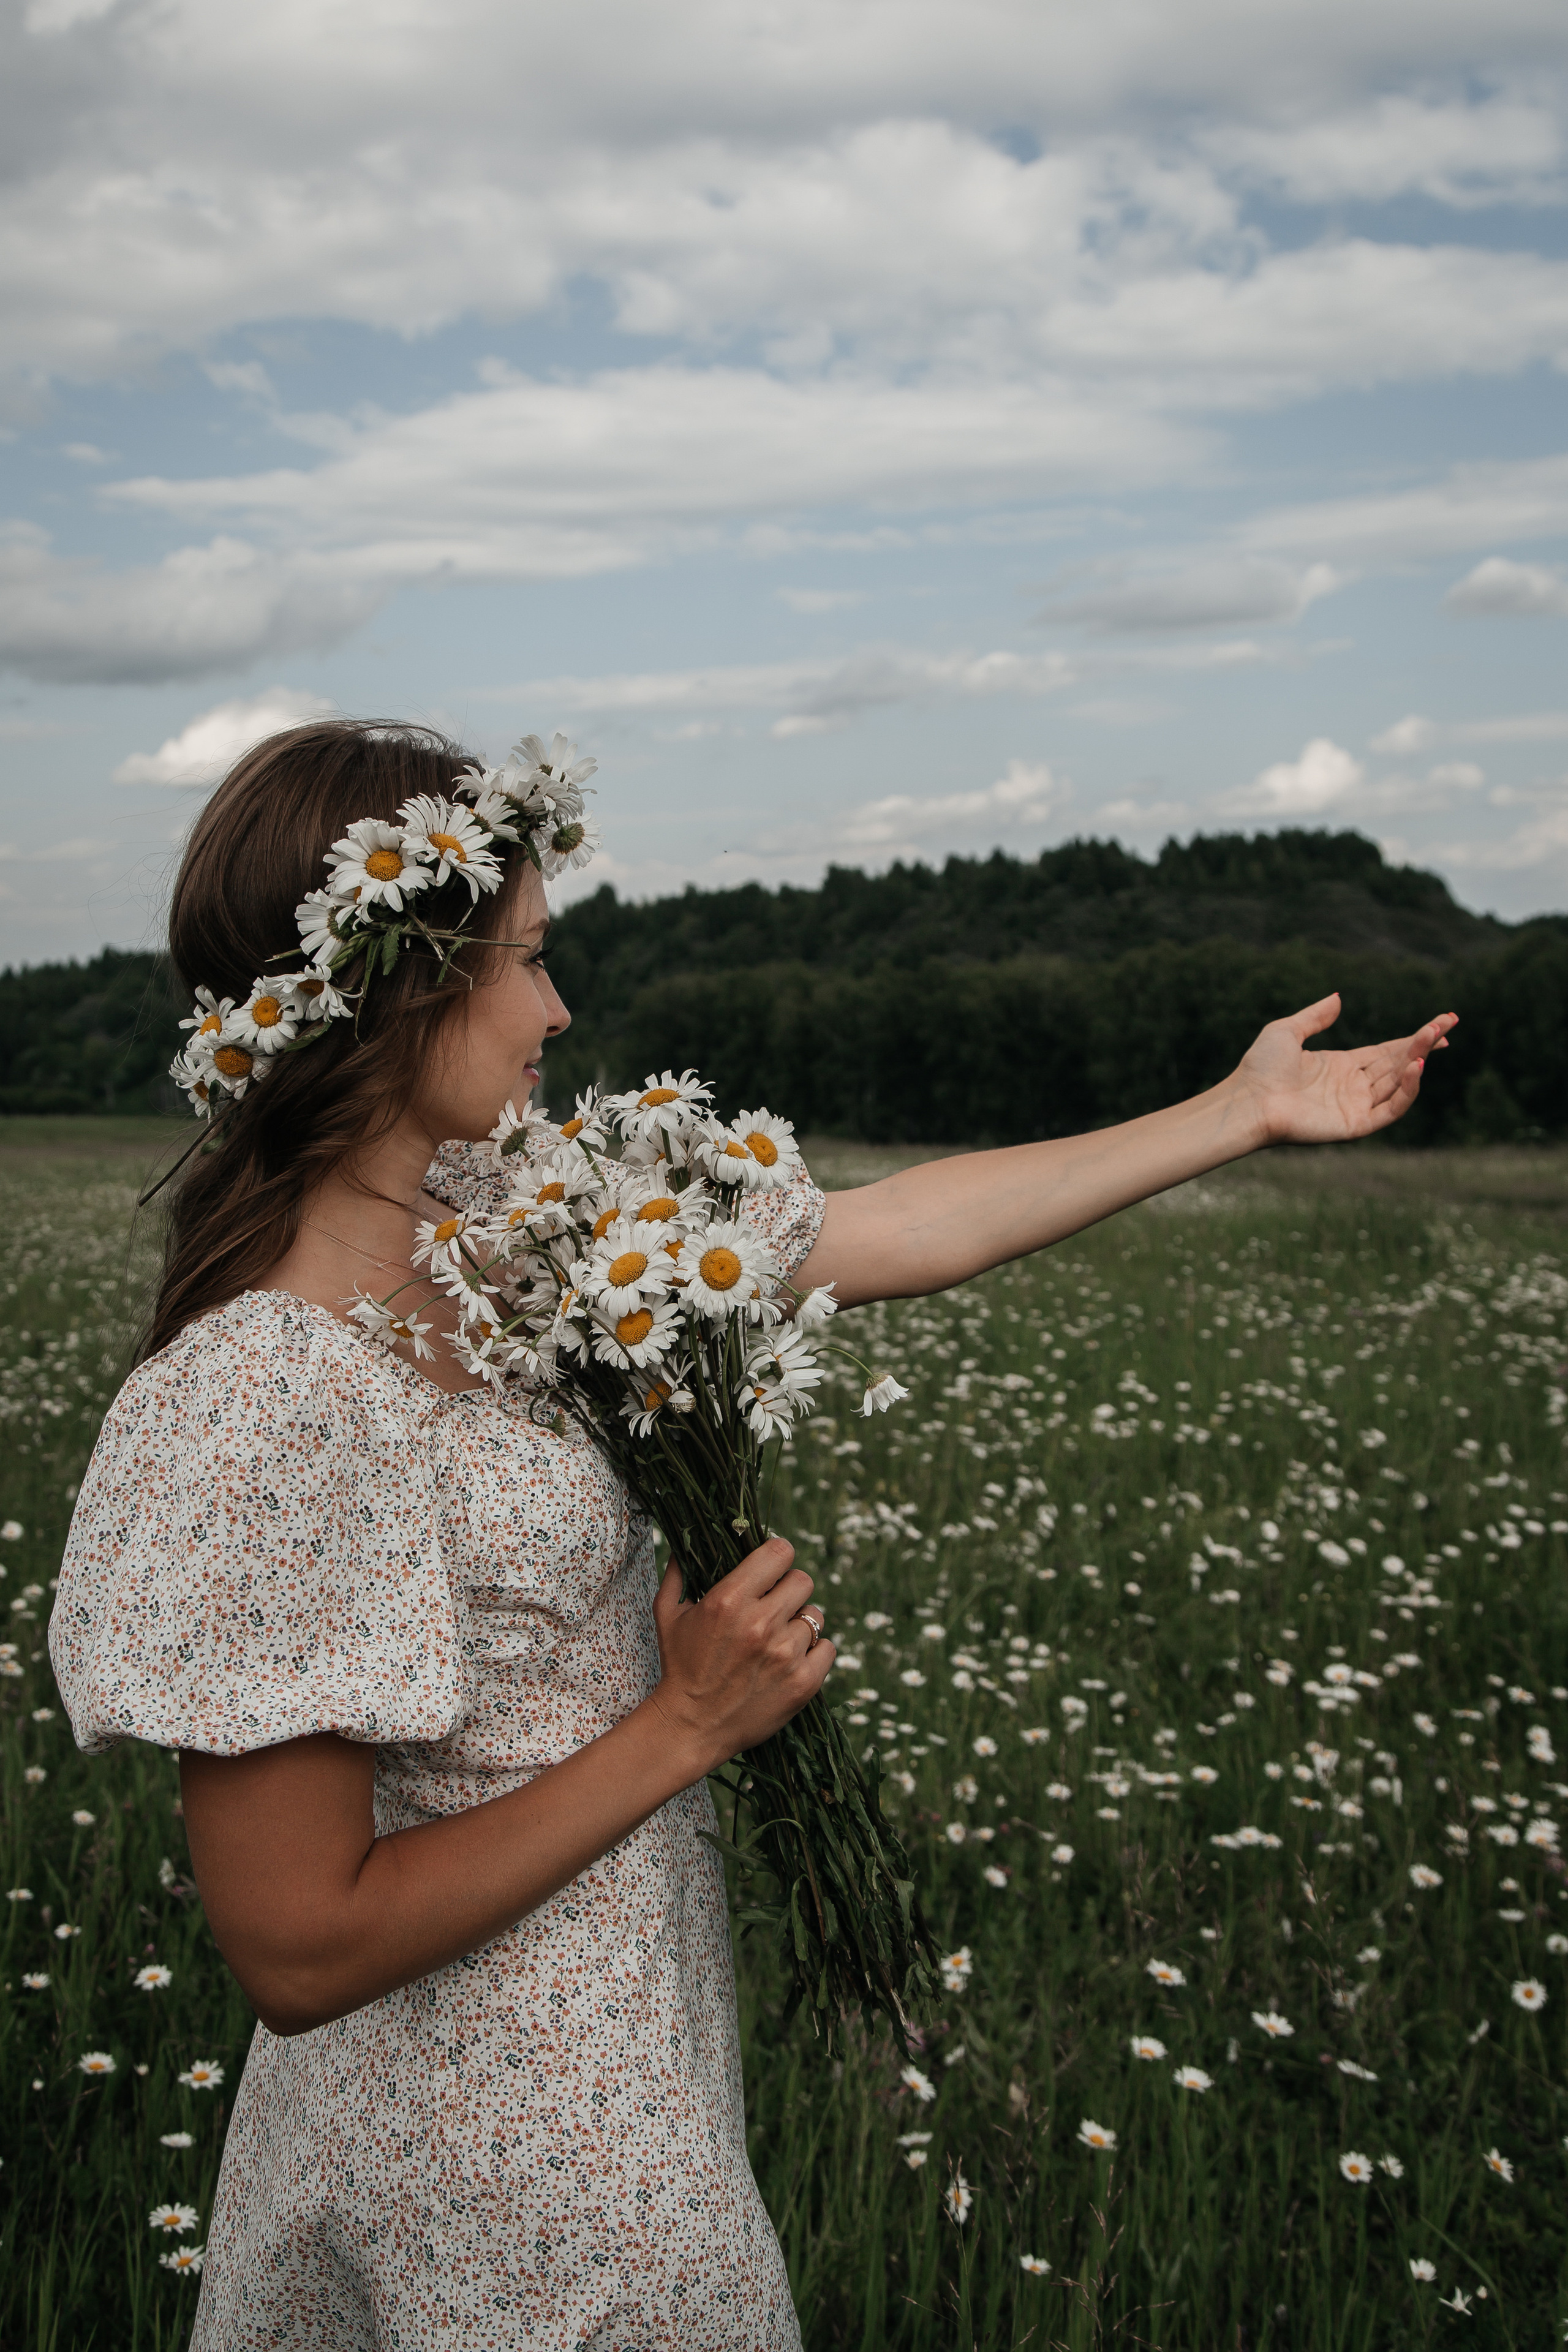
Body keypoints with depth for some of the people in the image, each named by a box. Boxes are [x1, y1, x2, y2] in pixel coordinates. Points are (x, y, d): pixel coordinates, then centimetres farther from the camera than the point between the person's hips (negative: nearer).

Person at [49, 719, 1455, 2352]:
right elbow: (300, 1950, -24)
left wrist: (1245, 1112, 9)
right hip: (523, 2169, -7)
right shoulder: (249, 1416, -28)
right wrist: (687, 1726, -20)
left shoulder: (507, 1219, -4)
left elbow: (894, 1234, 3)